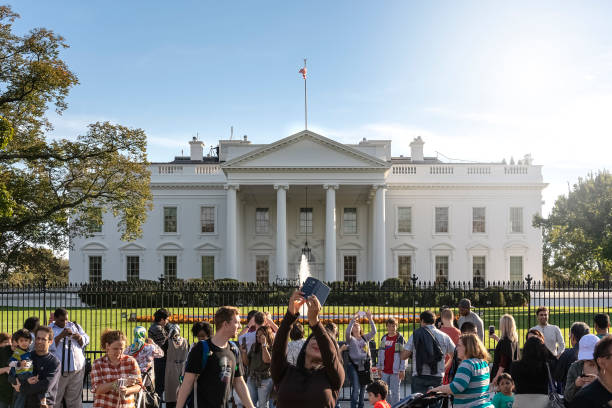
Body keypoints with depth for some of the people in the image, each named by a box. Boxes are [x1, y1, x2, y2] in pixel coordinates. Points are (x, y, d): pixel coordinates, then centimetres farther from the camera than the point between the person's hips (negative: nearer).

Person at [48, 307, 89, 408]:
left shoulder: (75, 326, 15)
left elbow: (86, 340, 12)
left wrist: (80, 338, -8)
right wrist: (60, 336, -20)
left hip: (77, 370, 3)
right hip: (57, 371, -3)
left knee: (75, 400, 8)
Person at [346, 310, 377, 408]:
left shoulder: (365, 338, 14)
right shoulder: (350, 339, 3)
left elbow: (373, 331, 0)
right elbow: (347, 331, -18)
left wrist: (370, 319, -11)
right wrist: (353, 319, -24)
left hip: (365, 366, 4)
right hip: (354, 366, -4)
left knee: (363, 389, 10)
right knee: (355, 389, -12)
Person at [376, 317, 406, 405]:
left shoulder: (400, 339, -6)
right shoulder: (384, 338, 9)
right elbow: (380, 353, 15)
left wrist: (402, 370, -11)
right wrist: (379, 367, 12)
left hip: (395, 370, -5)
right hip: (385, 370, 5)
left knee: (394, 391, 0)